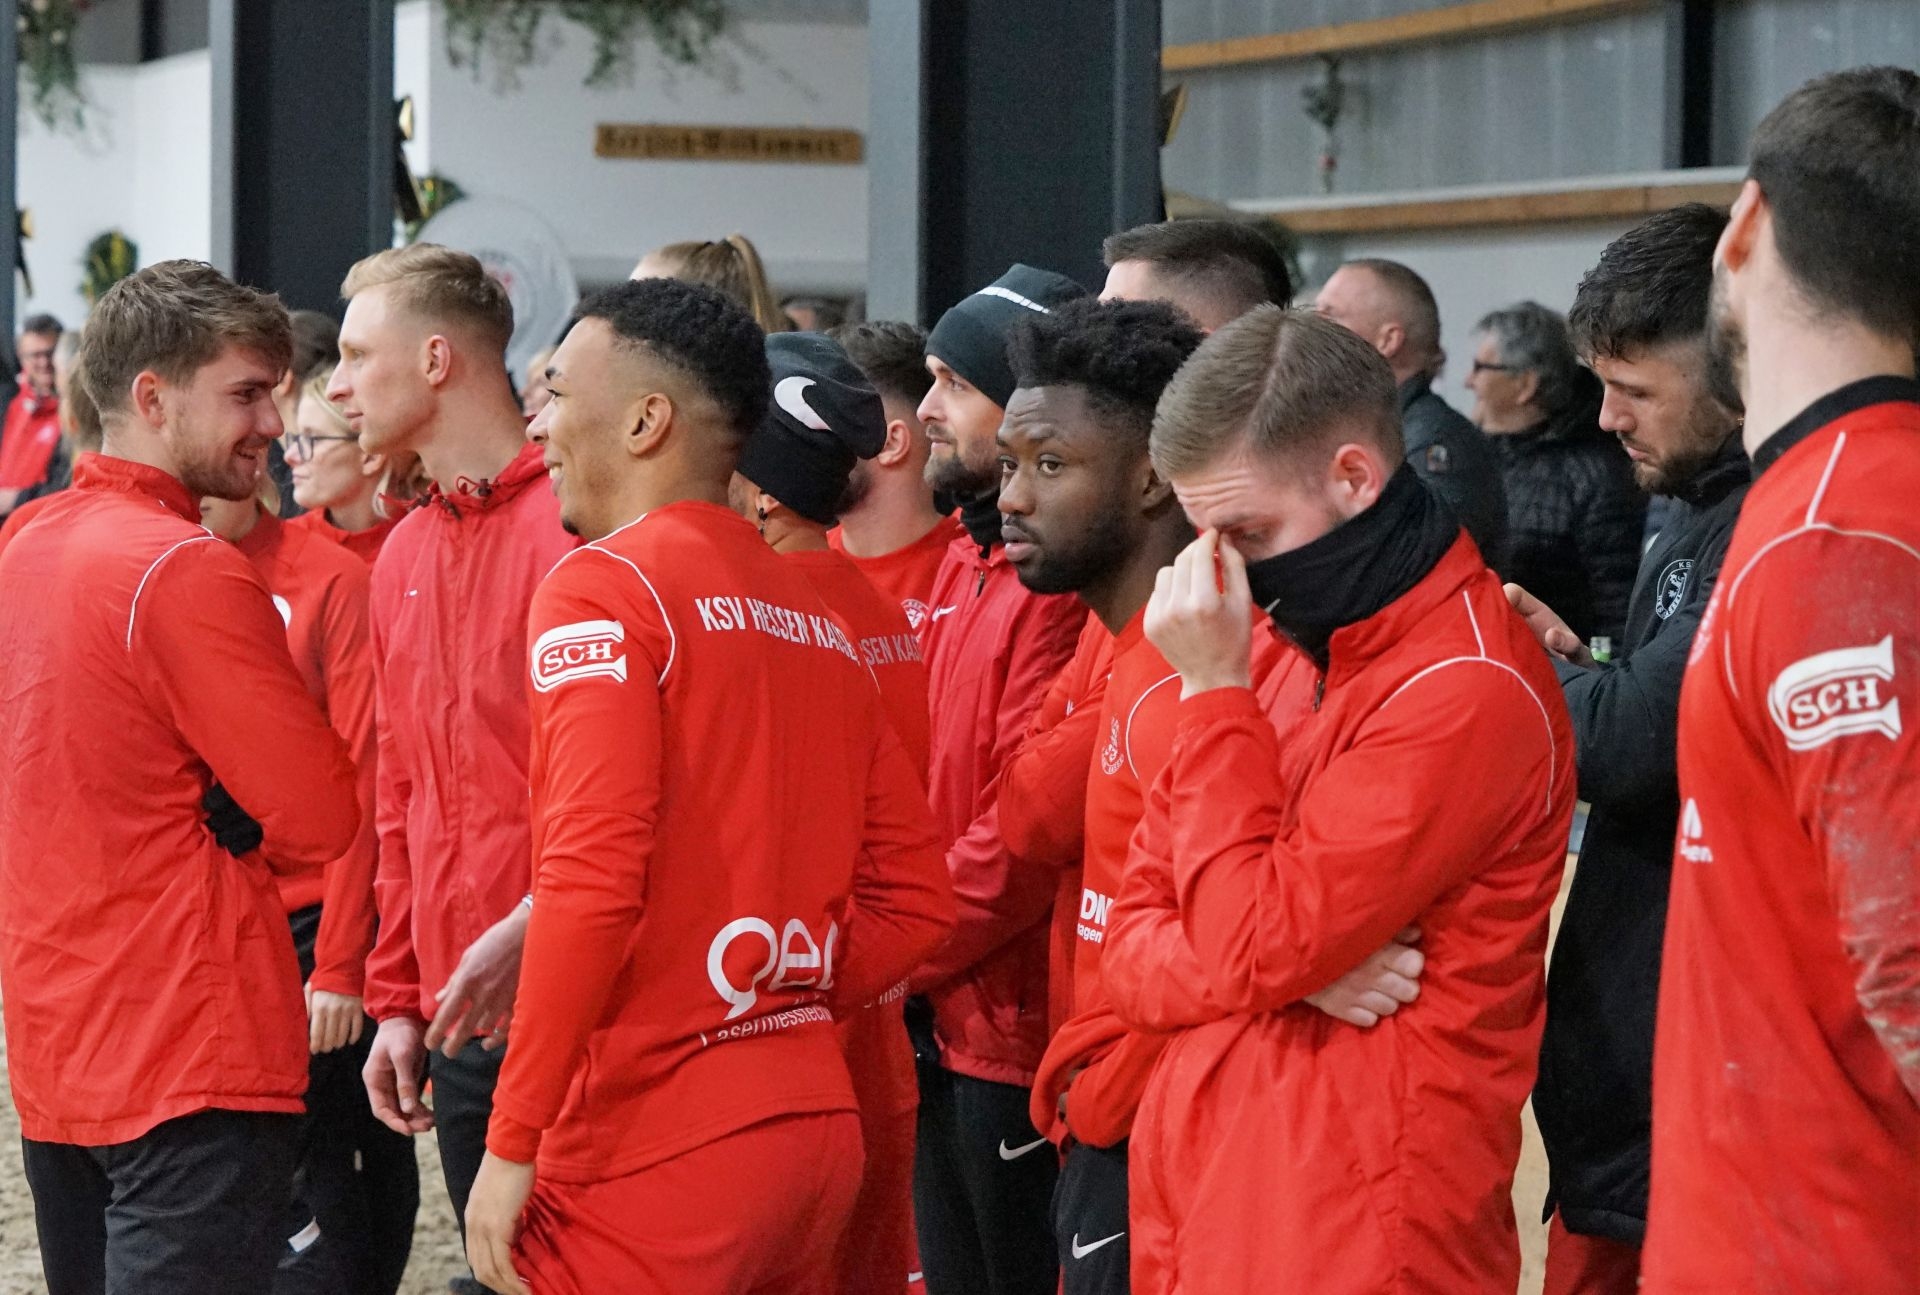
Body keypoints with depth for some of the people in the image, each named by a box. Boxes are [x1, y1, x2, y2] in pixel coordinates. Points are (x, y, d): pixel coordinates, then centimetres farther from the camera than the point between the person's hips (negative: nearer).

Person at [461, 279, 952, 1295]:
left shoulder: (602, 588, -8)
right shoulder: (817, 618, 13)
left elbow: (591, 881, -19)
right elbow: (914, 898, 14)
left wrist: (513, 1141, -15)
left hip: (654, 1146, -7)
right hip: (817, 1125, 7)